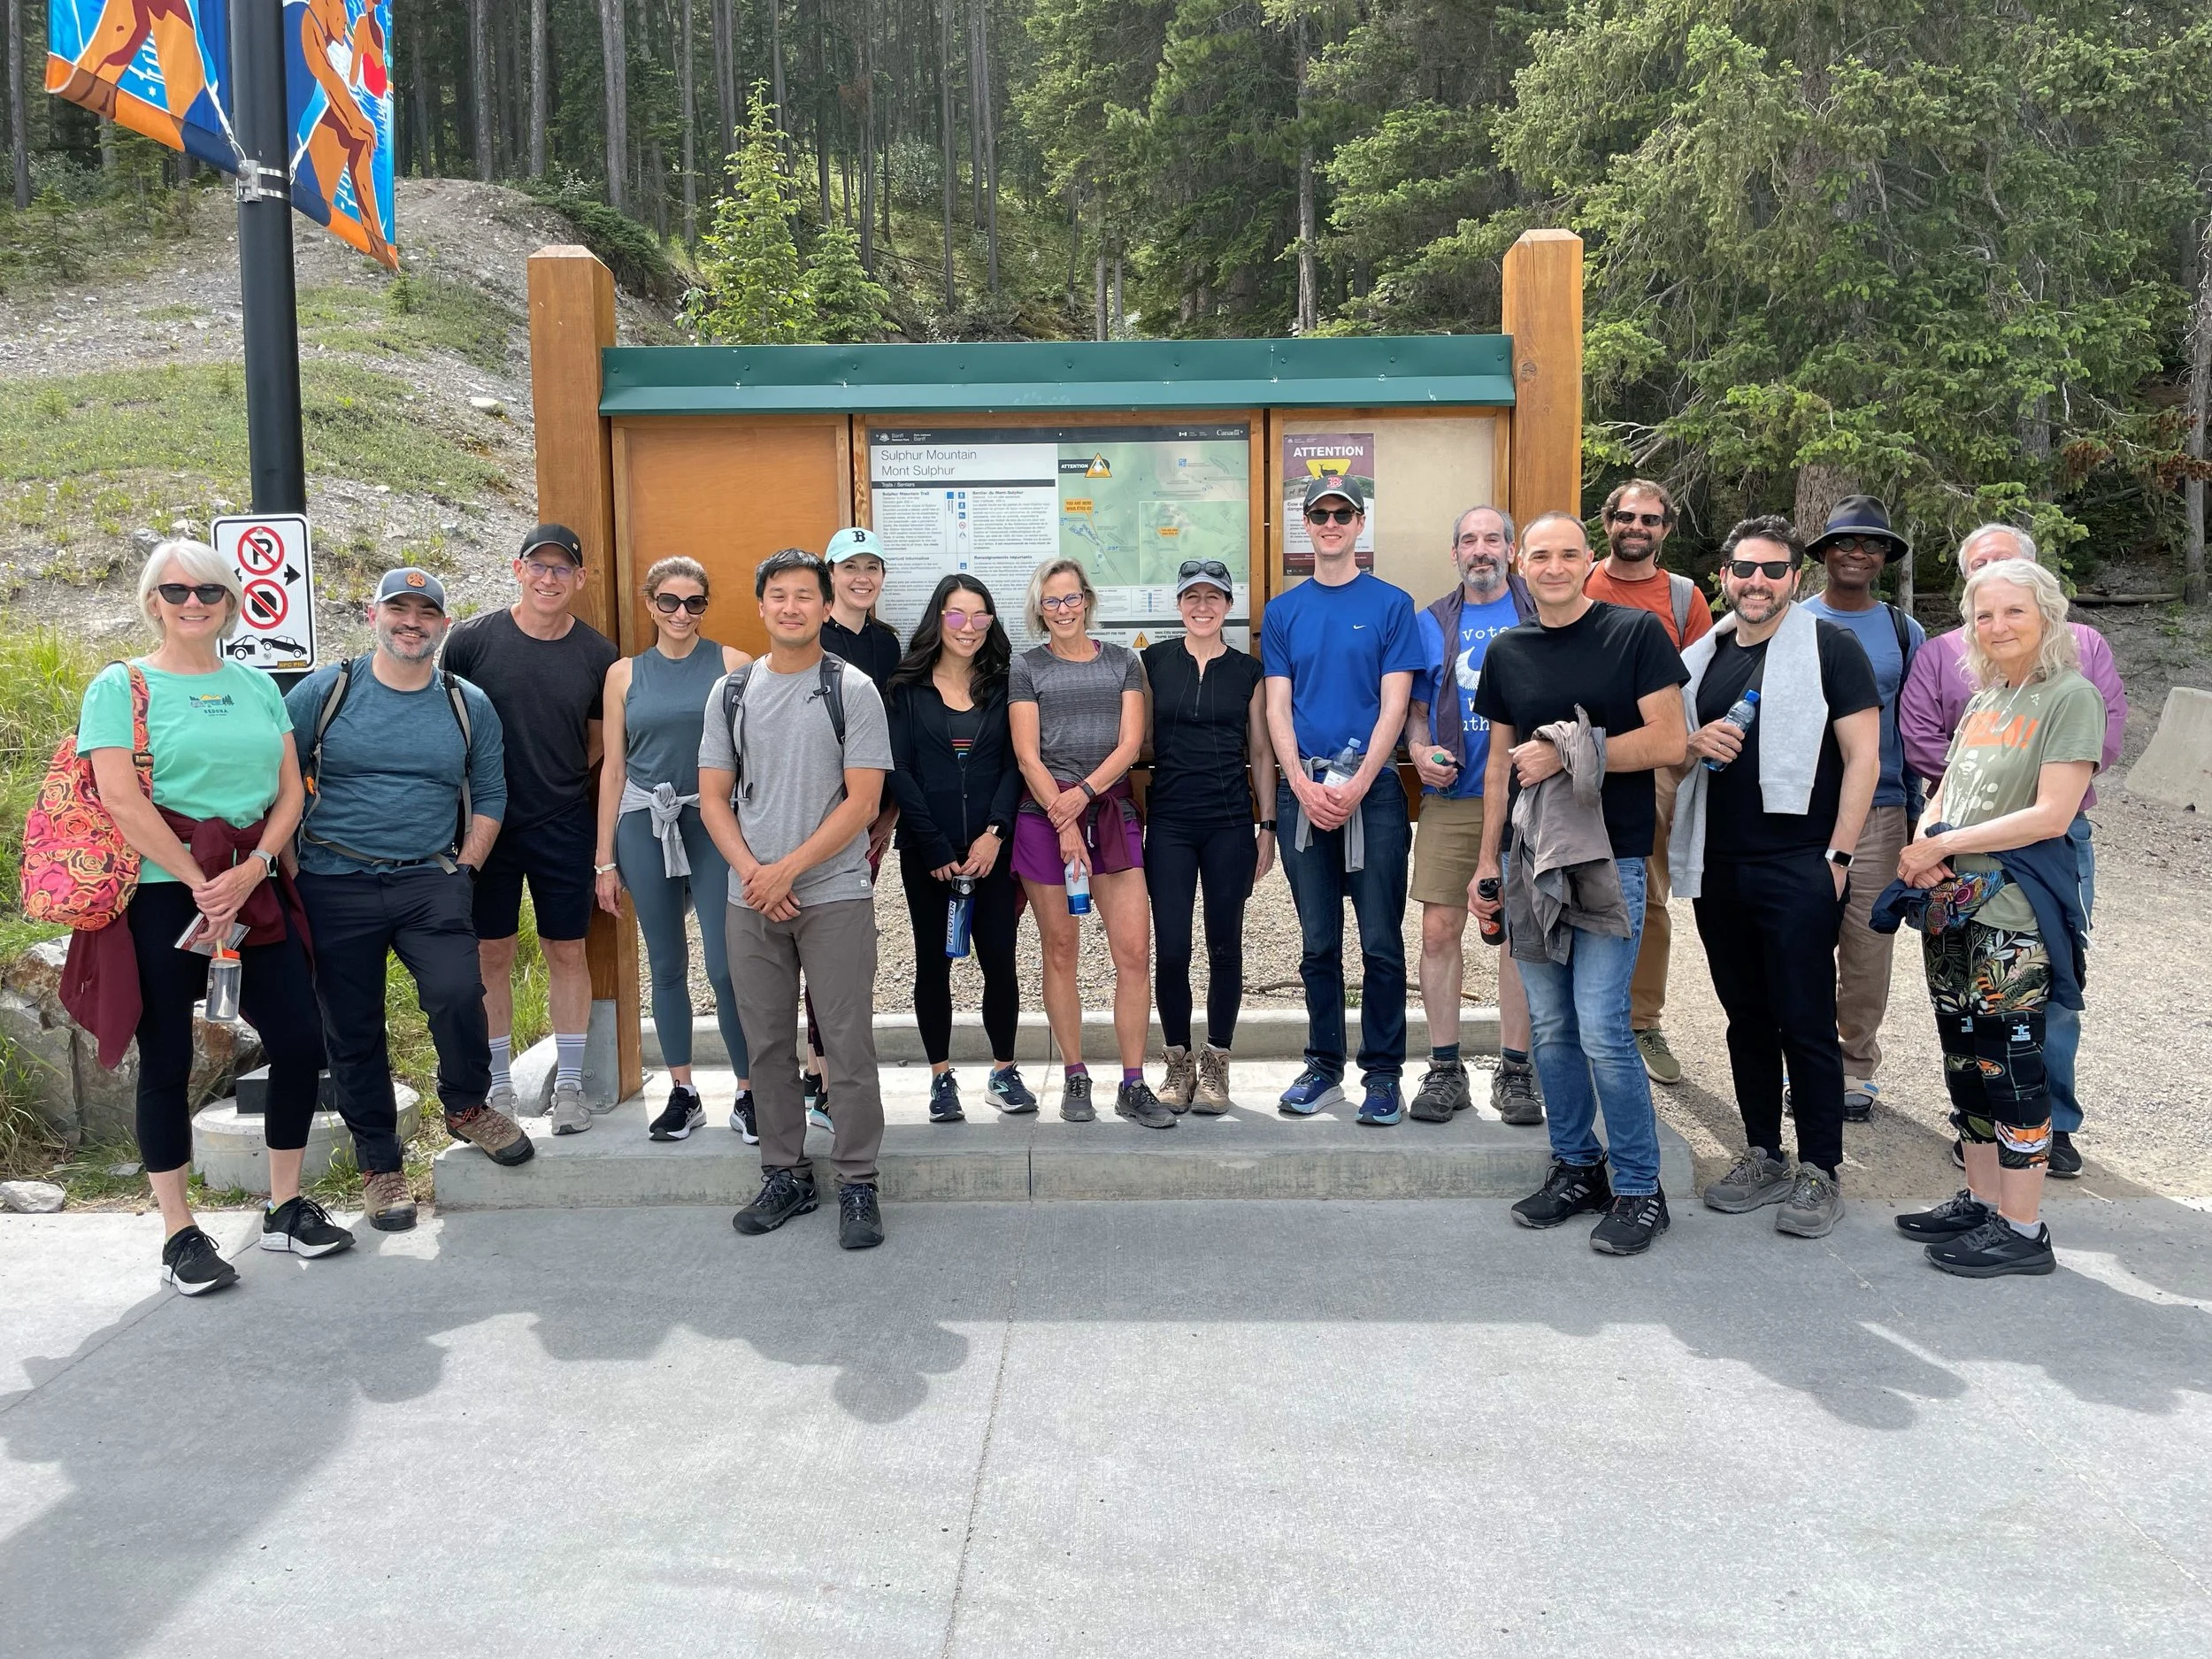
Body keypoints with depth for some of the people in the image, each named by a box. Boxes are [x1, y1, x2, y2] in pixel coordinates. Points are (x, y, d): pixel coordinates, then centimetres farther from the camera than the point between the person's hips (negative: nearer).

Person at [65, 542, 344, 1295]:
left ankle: (286, 1207, 19)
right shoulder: (121, 686, -1)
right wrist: (201, 885, -14)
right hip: (161, 894, -4)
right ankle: (179, 1234, 15)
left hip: (256, 890, 4)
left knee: (300, 1042, 3)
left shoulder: (257, 686, 12)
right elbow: (121, 801, -12)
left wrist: (248, 874, -10)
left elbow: (290, 790, 6)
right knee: (167, 1062, 4)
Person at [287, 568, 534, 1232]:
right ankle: (378, 1163, 22)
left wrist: (463, 870, 2)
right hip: (335, 887, 0)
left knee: (456, 993, -21)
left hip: (431, 883, 0)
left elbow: (489, 798, 12)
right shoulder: (325, 692, 2)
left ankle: (466, 1107, 8)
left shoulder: (469, 705, 8)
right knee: (352, 1030, 5)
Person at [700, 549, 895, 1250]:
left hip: (834, 896, -4)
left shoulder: (852, 689, -3)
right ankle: (785, 1176, 24)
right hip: (751, 900, 4)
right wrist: (751, 871, -8)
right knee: (767, 1045, 10)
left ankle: (857, 1183, 10)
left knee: (848, 1046, -1)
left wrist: (787, 871, -13)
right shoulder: (732, 691, 8)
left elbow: (862, 802, -9)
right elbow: (713, 797, 8)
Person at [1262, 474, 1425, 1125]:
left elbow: (1394, 706, -4)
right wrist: (1304, 786, -9)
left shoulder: (1391, 604, 2)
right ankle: (1324, 1068, 20)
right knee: (1318, 943, 9)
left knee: (1381, 943, -1)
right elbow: (1277, 708, 5)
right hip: (1302, 790, 2)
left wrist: (1356, 786, -14)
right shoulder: (1283, 611, 10)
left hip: (1372, 789, -2)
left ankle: (1382, 1074, 10)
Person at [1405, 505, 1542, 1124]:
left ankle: (1515, 1070, 14)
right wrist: (1421, 752, -3)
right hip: (1451, 799, 1)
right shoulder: (1433, 623, 12)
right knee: (1439, 930, -2)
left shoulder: (1542, 616, 6)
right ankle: (1444, 1069, 9)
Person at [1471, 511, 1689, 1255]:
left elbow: (1669, 742, -10)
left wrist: (1568, 756, -15)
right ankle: (1576, 1167, 25)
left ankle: (1639, 1188, 8)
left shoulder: (1636, 632, -3)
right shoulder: (1507, 651, 11)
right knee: (1550, 1026, 10)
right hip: (1529, 859, 5)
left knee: (1601, 1028, -8)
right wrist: (1486, 860, 14)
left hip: (1608, 858, -5)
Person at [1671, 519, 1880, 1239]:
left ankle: (1821, 1172, 10)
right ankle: (1764, 1158, 24)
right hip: (1717, 868, 6)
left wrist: (1837, 856, -13)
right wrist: (1694, 743, -4)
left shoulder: (1829, 647, -2)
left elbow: (1862, 758, -7)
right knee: (1747, 1018, 13)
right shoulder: (1700, 657, 13)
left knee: (1806, 1023, -1)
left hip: (1797, 868, -5)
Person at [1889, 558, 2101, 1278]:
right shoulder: (1983, 700, 14)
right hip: (1952, 907, 7)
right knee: (1966, 1060, 13)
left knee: (2010, 1063, -2)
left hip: (2014, 916, -7)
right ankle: (1980, 1199, 26)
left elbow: (2052, 814, -16)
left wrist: (1944, 845, -12)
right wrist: (1923, 846, -4)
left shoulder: (2070, 695, -8)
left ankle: (2023, 1230, 9)